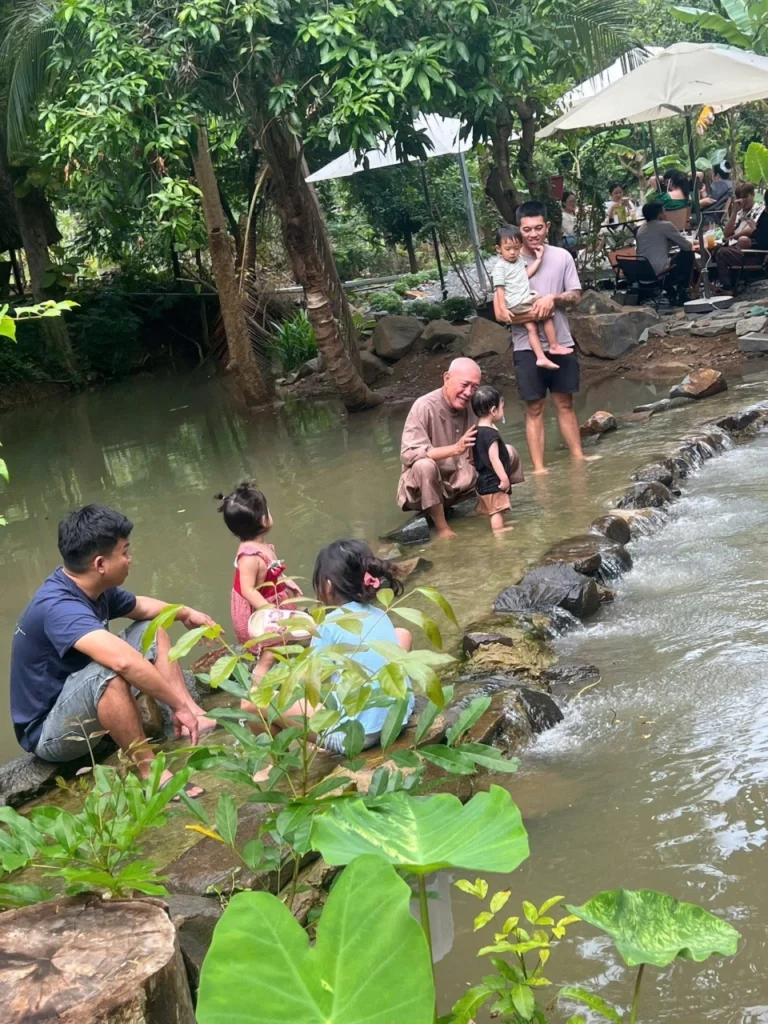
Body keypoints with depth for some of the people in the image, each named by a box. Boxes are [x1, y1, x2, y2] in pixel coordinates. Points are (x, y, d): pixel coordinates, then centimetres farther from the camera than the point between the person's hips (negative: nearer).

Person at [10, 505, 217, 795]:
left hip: (77, 701, 10)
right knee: (107, 671, -38)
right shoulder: (58, 606, -34)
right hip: (48, 730, -10)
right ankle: (150, 771, -26)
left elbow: (141, 606, 20)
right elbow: (123, 660, -48)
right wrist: (180, 705, -40)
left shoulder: (93, 587, -5)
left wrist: (185, 613, 16)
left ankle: (197, 718, -4)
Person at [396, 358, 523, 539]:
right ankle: (442, 528, -21)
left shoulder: (472, 406, -4)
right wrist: (455, 449, -38)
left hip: (463, 480, 5)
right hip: (428, 485, -5)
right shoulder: (425, 407, -21)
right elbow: (408, 454, -30)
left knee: (508, 453, -5)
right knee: (425, 465, -39)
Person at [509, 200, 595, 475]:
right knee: (535, 409, 1)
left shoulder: (562, 257, 2)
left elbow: (575, 296, 3)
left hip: (561, 343, 2)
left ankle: (578, 456, 21)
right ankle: (538, 468, 2)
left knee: (565, 403, 13)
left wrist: (553, 298, -17)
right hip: (527, 347, -2)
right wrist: (530, 313, -21)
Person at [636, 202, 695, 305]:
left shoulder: (641, 230, 18)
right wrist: (690, 243, 25)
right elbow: (687, 246, 4)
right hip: (659, 271, -7)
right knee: (688, 254, 13)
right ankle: (682, 291, 17)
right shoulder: (665, 225, -1)